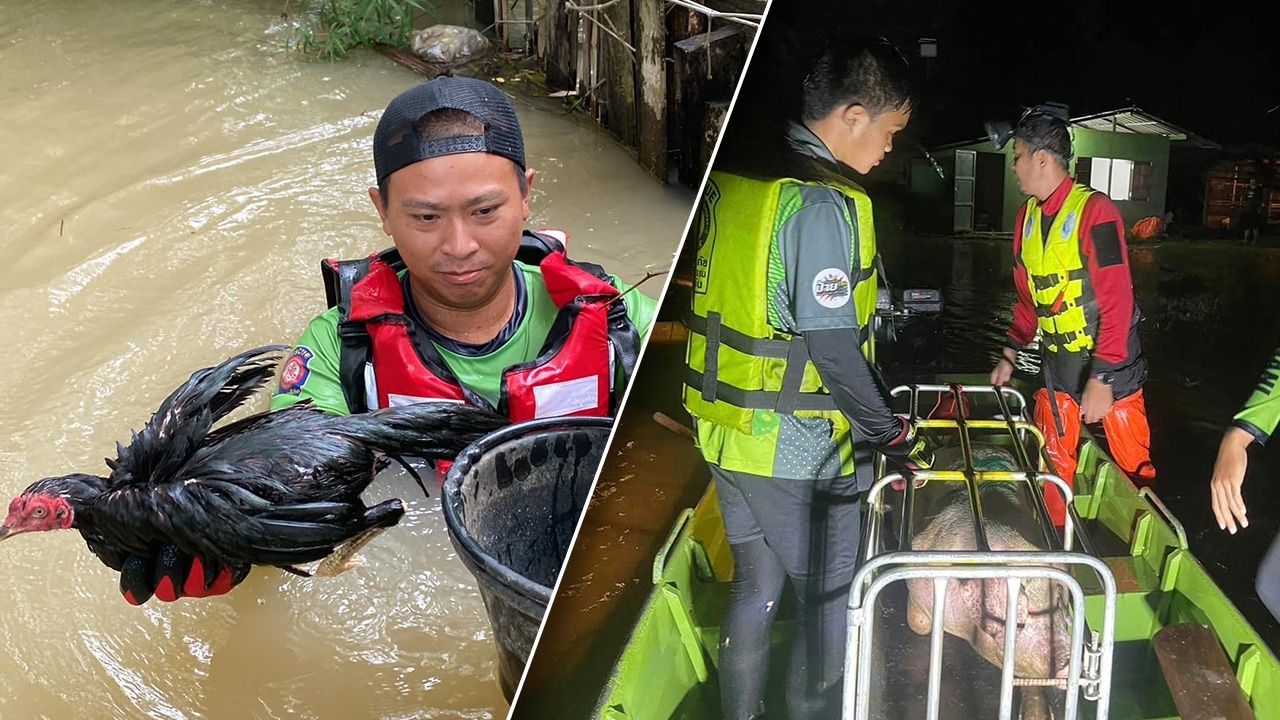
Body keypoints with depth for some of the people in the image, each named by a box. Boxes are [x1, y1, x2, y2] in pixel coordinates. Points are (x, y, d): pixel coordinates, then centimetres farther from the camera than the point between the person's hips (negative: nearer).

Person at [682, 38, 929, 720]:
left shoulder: (733, 177, 4)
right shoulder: (824, 204, -20)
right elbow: (834, 348, -22)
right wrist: (891, 433, -10)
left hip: (726, 430, 8)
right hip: (794, 450, -8)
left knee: (755, 586, 21)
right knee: (828, 599, 11)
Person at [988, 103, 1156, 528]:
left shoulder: (1094, 211, -16)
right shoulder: (1028, 217, 7)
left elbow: (1116, 300, -20)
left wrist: (1101, 379, -23)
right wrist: (1010, 354, 13)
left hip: (1109, 366, -6)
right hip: (1056, 365, 6)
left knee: (1134, 468, 3)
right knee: (1053, 469, 8)